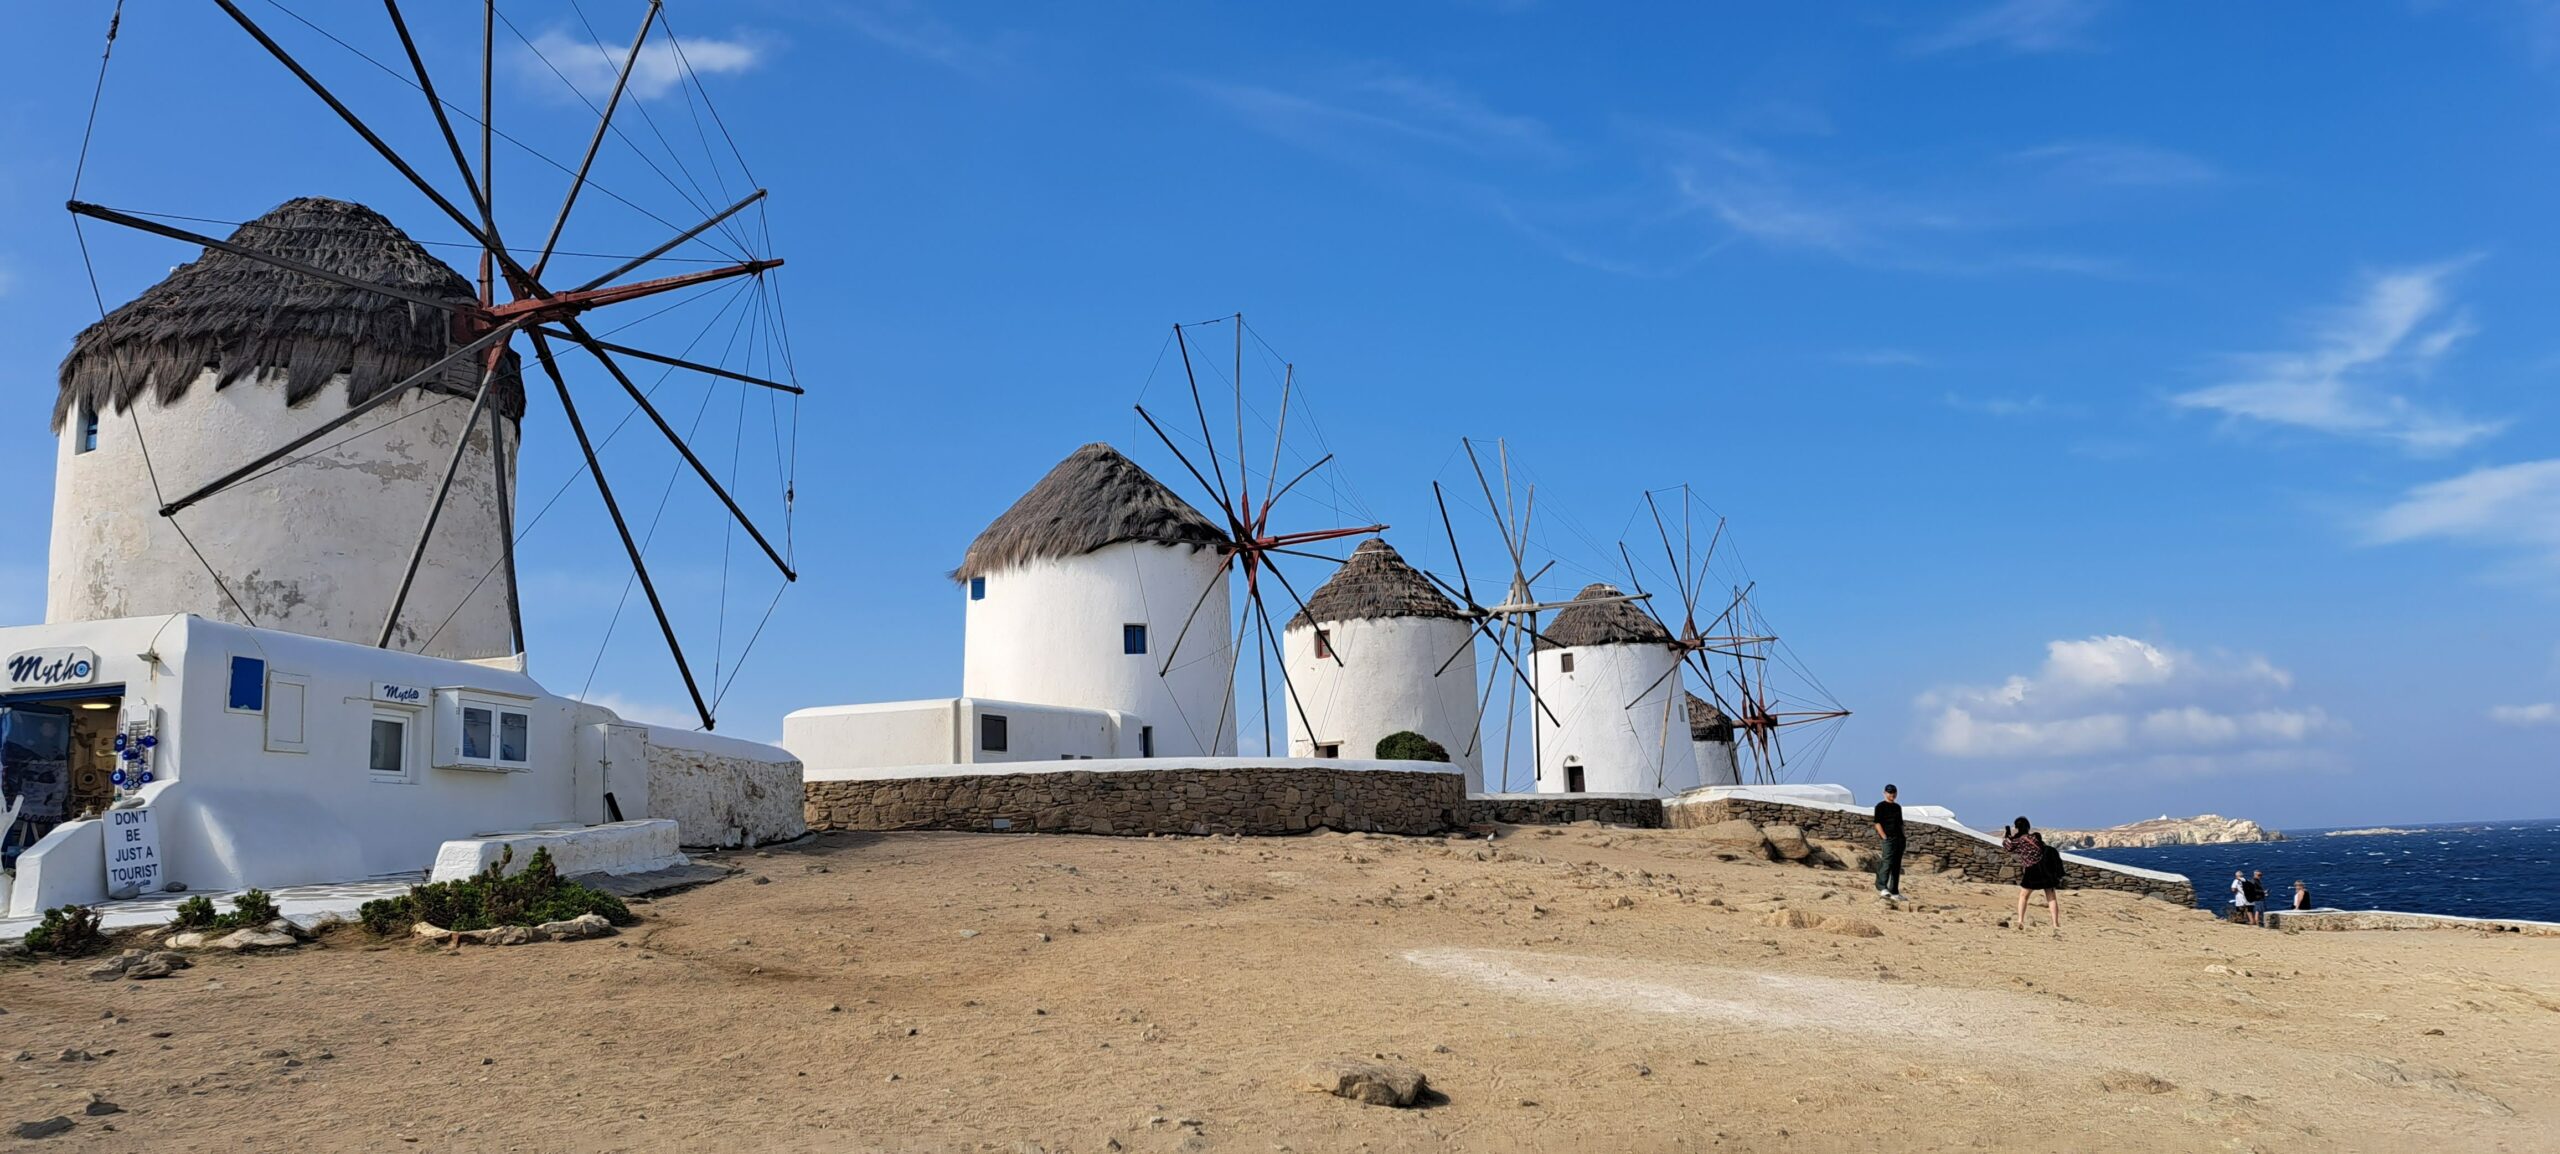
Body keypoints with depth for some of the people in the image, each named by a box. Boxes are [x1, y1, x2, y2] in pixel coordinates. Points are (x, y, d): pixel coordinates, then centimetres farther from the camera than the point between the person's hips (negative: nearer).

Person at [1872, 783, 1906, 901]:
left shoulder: (1898, 807, 20)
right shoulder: (1880, 806, -1)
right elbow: (1877, 823, -7)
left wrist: (1902, 837, 15)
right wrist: (1884, 837, -15)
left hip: (1899, 839, 7)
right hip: (1888, 838, -7)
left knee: (1897, 866, 7)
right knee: (1887, 862, -21)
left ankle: (1894, 892, 10)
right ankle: (1882, 887, -27)